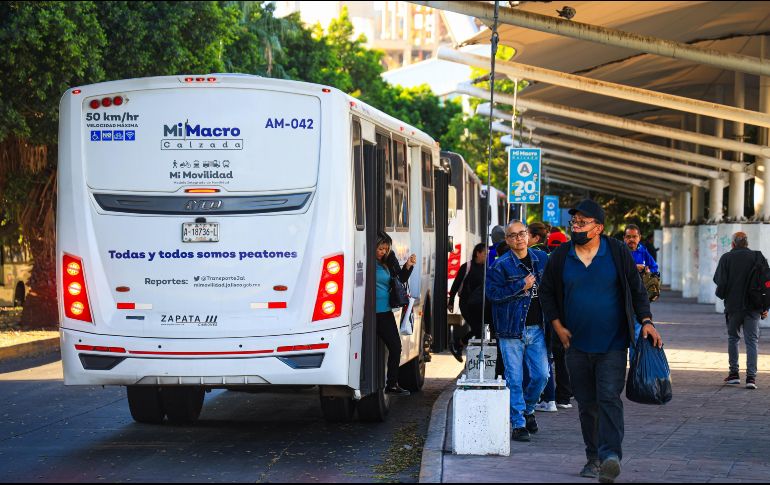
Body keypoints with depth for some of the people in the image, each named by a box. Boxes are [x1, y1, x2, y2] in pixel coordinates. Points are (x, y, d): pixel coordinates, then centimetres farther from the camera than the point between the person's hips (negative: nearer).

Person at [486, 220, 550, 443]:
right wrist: (521, 287, -17)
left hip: (537, 328, 4)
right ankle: (518, 424, 5)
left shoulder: (541, 258, 8)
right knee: (514, 379, -2)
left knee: (541, 375, 5)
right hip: (512, 330, -4)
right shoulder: (501, 265, -7)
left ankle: (527, 409, 30)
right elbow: (493, 293, -15)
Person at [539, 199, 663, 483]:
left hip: (612, 344, -3)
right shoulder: (560, 257, 3)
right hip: (577, 345, 3)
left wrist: (646, 321, -7)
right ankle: (593, 457, 17)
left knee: (609, 398, -15)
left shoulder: (618, 253, -1)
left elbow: (637, 289, 5)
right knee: (586, 404, 7)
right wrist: (557, 325, 3)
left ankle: (610, 456, -24)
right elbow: (547, 293, 14)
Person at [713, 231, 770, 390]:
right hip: (754, 307, 1)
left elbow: (720, 282, -7)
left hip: (733, 305, -1)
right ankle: (751, 376, -9)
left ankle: (734, 373, 15)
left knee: (733, 338, 15)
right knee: (752, 340, 1)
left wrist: (722, 294, 15)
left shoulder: (726, 258, -2)